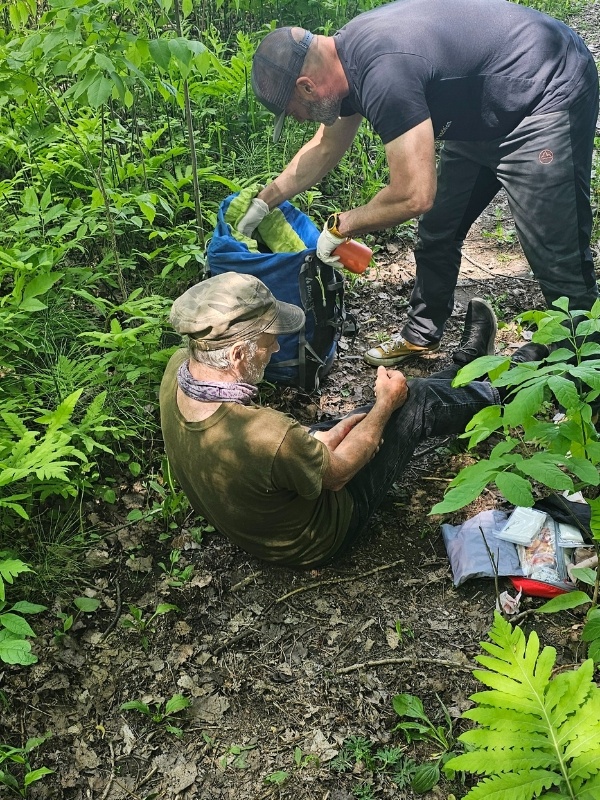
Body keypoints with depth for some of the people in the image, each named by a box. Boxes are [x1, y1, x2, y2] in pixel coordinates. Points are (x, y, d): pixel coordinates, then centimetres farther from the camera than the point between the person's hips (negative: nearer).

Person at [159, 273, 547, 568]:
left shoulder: (178, 368, -22)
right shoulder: (268, 438, -44)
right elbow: (338, 472, -22)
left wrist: (315, 440, -9)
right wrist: (387, 403, -8)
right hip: (317, 541, -6)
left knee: (393, 400, 17)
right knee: (419, 399, 3)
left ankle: (469, 366, 44)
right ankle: (499, 390, 34)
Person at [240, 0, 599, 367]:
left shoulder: (384, 72, -33)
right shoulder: (347, 56, -2)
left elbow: (414, 196, -32)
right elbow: (324, 148, 15)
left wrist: (340, 226, -16)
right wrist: (263, 203, 16)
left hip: (551, 94, -10)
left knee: (558, 255, -12)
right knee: (437, 234, 13)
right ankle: (420, 337, 28)